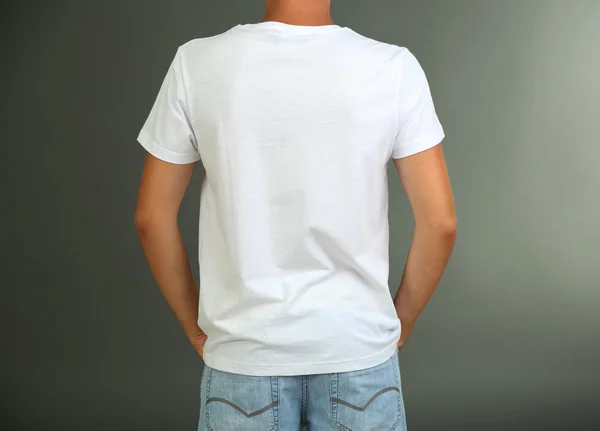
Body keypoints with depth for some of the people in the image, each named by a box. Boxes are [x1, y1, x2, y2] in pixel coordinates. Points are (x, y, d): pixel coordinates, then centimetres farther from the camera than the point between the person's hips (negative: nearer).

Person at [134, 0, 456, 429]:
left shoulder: (197, 64, -9)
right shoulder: (394, 68, -10)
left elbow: (152, 217, -4)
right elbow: (440, 222, -9)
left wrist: (198, 329, 8)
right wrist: (400, 325, 6)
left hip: (244, 355, 1)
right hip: (358, 351, 0)